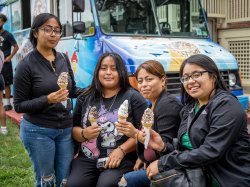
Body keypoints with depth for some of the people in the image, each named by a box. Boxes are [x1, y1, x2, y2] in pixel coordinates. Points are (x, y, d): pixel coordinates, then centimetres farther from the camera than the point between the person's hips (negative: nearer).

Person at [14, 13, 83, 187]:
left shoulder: (63, 59, 2)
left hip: (66, 128, 5)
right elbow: (19, 105, -11)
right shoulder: (26, 65, -13)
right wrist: (47, 100, -24)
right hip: (38, 131, -4)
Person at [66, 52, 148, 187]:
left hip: (121, 161, -3)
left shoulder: (133, 97, 1)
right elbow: (73, 129, 16)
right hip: (86, 160, 3)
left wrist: (122, 150, -14)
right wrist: (84, 134, -6)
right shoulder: (85, 98, 13)